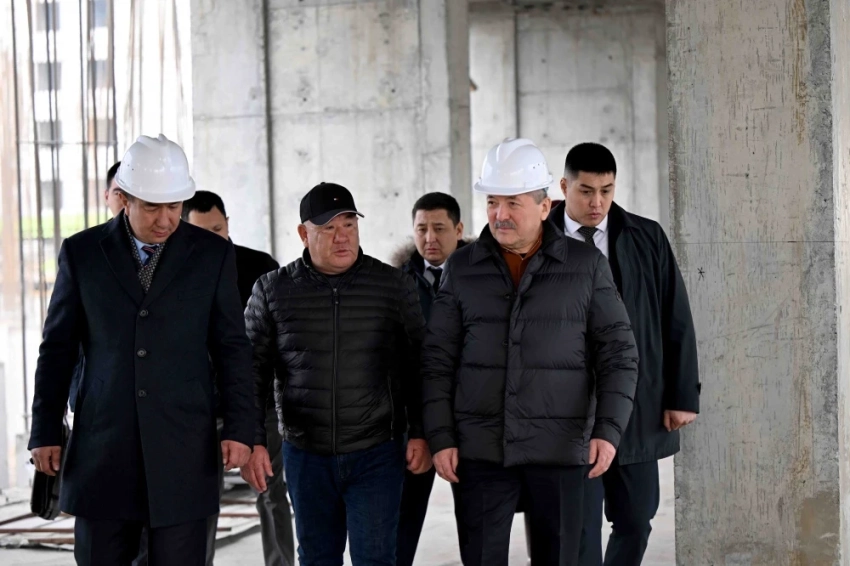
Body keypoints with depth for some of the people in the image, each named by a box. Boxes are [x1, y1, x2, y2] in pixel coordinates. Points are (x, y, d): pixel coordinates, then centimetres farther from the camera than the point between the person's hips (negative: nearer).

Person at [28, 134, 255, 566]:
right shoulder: (81, 252, 4)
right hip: (102, 448, 1)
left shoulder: (213, 255, 3)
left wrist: (240, 428, -3)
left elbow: (232, 348, 5)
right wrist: (45, 432, 5)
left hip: (183, 449, -1)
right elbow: (57, 348, 8)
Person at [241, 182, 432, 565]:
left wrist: (420, 433, -1)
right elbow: (253, 372, 4)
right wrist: (253, 441, -2)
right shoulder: (273, 290, 2)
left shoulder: (393, 286, 0)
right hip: (305, 454, 2)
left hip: (377, 453, -2)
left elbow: (417, 365, 4)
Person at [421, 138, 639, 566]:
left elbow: (618, 353, 2)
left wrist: (608, 429, -9)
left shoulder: (586, 266, 2)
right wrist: (440, 438, -2)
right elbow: (437, 362, 6)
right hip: (480, 450, 1)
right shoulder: (462, 269, 6)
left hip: (560, 450, -1)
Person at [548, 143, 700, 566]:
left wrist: (683, 395, 0)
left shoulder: (647, 238, 4)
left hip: (641, 410, 3)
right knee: (579, 531, -1)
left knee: (635, 521, 10)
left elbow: (677, 320, 5)